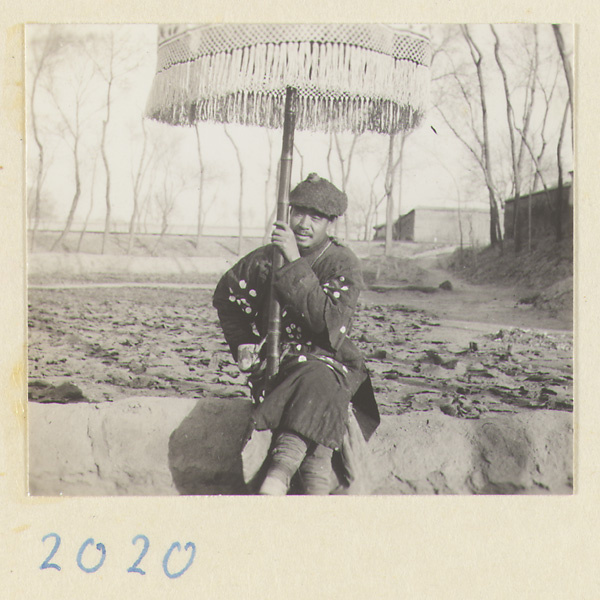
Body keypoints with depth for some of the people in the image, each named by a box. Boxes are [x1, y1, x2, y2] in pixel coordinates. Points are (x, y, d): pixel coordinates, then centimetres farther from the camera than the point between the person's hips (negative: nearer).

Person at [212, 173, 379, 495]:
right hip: (274, 366, 1)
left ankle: (280, 473, -44)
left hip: (329, 362, -1)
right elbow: (225, 297, 23)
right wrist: (242, 342, 12)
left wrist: (296, 263, -25)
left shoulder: (343, 264, -4)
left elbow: (329, 322, -23)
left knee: (319, 380, -38)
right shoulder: (265, 259, 3)